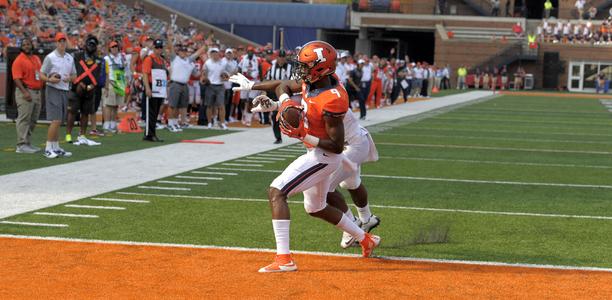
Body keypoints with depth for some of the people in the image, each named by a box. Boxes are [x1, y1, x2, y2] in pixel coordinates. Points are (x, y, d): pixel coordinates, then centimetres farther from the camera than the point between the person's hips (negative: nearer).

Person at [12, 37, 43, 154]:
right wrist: (24, 92, -26)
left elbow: (41, 74, 23)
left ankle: (27, 143, 20)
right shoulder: (19, 60, -8)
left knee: (33, 120, 12)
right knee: (24, 119, -9)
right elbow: (17, 79, -16)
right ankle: (21, 145, -9)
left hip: (37, 92, 8)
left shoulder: (37, 59, 16)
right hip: (26, 93, -8)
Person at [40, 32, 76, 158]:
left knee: (58, 122, 10)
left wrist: (69, 78, -4)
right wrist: (50, 79, -24)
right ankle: (48, 149, -10)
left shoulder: (70, 58, 13)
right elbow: (41, 75, -5)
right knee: (56, 120, -14)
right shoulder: (50, 57, -5)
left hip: (65, 91, 6)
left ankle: (56, 148, 16)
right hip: (53, 90, -6)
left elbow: (74, 75, 19)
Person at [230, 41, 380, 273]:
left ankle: (284, 259, -23)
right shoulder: (312, 81, -4)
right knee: (315, 208, 25)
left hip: (323, 156, -10)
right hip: (316, 153, 10)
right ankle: (366, 240, 36)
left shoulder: (331, 101, -30)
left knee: (276, 192, -17)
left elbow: (337, 146, -26)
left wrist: (304, 136, -31)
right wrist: (252, 85, -3)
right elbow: (284, 85, 15)